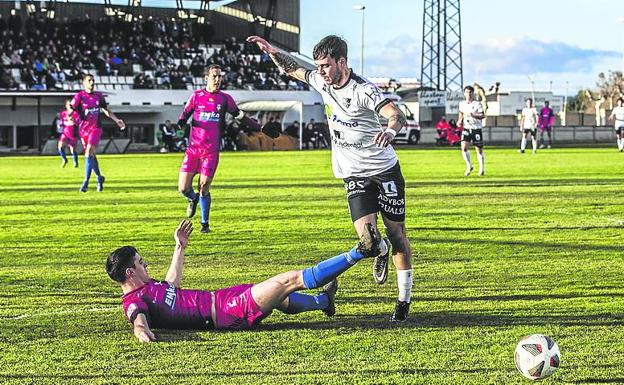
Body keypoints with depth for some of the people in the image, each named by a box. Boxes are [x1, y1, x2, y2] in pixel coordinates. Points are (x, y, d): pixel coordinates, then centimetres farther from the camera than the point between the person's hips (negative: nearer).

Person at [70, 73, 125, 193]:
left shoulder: (99, 96, 8)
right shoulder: (79, 96, -3)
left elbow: (106, 110, 21)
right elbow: (71, 108, -11)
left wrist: (116, 120, 16)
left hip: (96, 128, 0)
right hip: (84, 129, 0)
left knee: (89, 153, -17)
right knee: (92, 155, 8)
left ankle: (86, 182, -17)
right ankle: (99, 177, 30)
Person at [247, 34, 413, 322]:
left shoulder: (363, 90, -18)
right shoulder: (322, 82, 2)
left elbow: (398, 116, -31)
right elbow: (293, 69, 21)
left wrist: (390, 130, -53)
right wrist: (272, 52, 5)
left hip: (385, 170, -4)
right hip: (354, 176, 4)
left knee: (396, 234, 0)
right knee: (366, 235, -14)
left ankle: (404, 300, 11)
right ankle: (380, 253, 23)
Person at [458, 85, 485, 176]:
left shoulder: (477, 104, -7)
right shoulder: (462, 104, 7)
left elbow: (483, 115, -14)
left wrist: (473, 115, -30)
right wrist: (460, 120, 10)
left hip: (477, 128, -3)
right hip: (466, 128, 3)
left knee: (479, 150, 3)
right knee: (464, 147, -16)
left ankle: (481, 169, 16)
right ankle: (469, 166, 1)